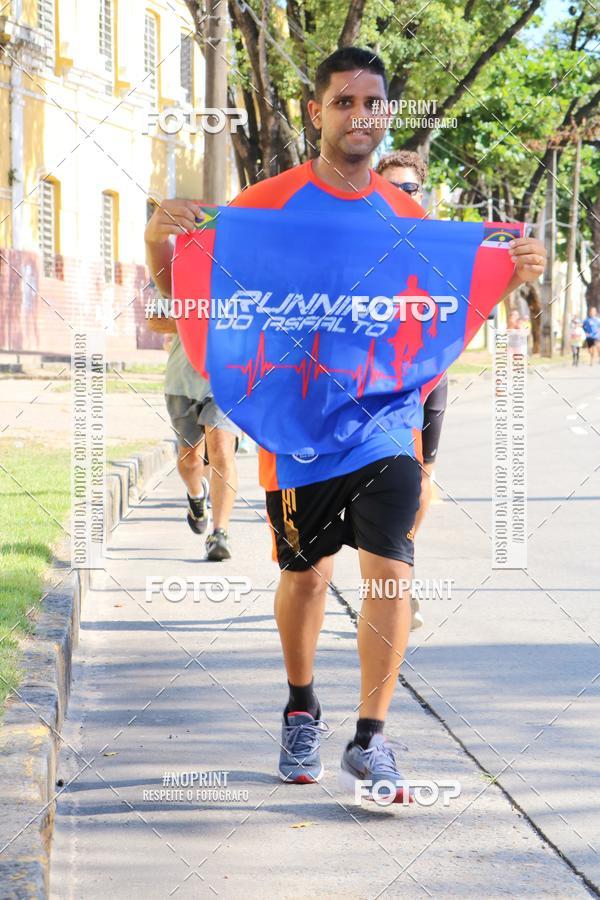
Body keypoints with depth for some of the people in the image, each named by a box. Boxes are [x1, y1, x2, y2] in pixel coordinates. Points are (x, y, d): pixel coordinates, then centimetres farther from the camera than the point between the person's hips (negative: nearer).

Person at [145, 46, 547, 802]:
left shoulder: (406, 216, 5)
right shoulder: (268, 203, -3)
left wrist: (513, 275, -4)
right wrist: (160, 240, -21)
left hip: (386, 424, 1)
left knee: (391, 572, -9)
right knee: (305, 575, 12)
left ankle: (370, 740, 2)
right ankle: (302, 712, 37)